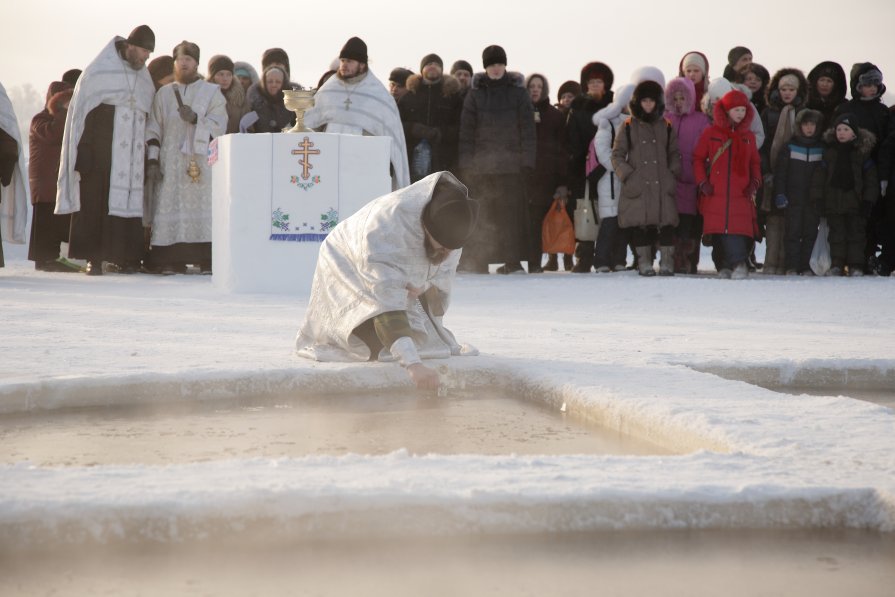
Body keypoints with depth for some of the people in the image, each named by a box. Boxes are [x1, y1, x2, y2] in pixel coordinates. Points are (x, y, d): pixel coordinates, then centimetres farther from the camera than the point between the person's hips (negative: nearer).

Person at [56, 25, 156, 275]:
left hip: (132, 156, 5)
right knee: (95, 201, -6)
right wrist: (83, 152, -11)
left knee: (128, 202, -1)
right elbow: (80, 110, -3)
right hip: (101, 151, -4)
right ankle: (94, 258, -5)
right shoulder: (99, 71, 0)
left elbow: (149, 119, 18)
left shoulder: (145, 81, 16)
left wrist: (150, 156, 10)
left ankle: (122, 257, 1)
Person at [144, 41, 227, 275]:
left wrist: (195, 119, -15)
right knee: (172, 210, -8)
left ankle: (207, 261, -12)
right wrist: (153, 160, 2)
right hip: (171, 163, 1)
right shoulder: (163, 94, 16)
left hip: (202, 161, -1)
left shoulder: (212, 92, 12)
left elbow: (219, 124, 1)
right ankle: (173, 261, -9)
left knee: (203, 208, -11)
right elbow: (154, 129, 12)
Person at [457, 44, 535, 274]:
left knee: (513, 211, -6)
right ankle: (478, 261, 1)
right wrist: (465, 164, -2)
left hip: (512, 163, 0)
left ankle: (512, 261, -2)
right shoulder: (475, 93, 9)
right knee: (483, 214, -3)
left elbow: (527, 128, 5)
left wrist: (527, 160, -4)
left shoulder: (518, 92, 8)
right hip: (482, 164, 0)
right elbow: (466, 130, 6)